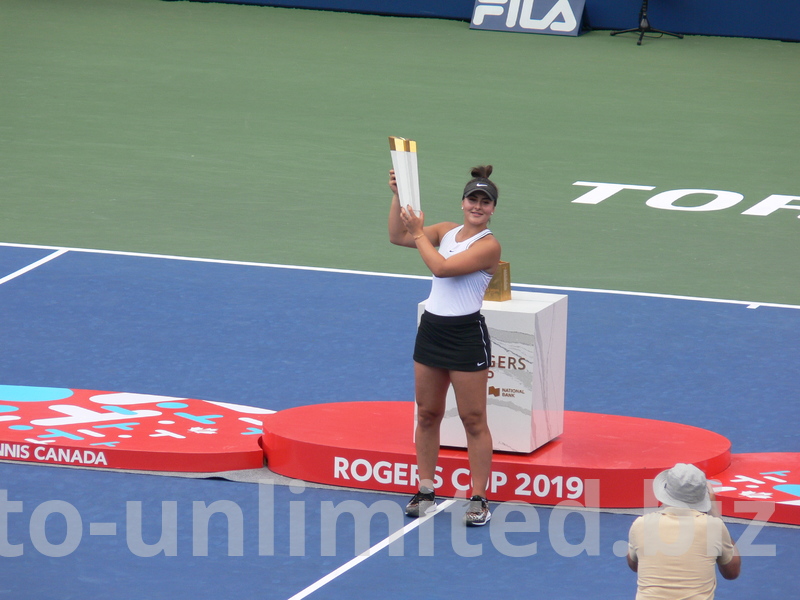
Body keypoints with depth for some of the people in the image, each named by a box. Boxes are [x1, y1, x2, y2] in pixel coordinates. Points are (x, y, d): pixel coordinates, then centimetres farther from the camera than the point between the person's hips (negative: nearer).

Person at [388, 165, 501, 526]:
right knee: (427, 414, 10)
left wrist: (418, 233, -9)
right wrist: (398, 197, -7)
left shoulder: (488, 246, -13)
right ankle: (425, 492, 19)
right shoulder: (446, 231, 8)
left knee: (473, 420, -1)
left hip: (466, 336, -7)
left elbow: (440, 267, -20)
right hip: (431, 330, 7)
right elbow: (397, 237, 4)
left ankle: (479, 498, 4)